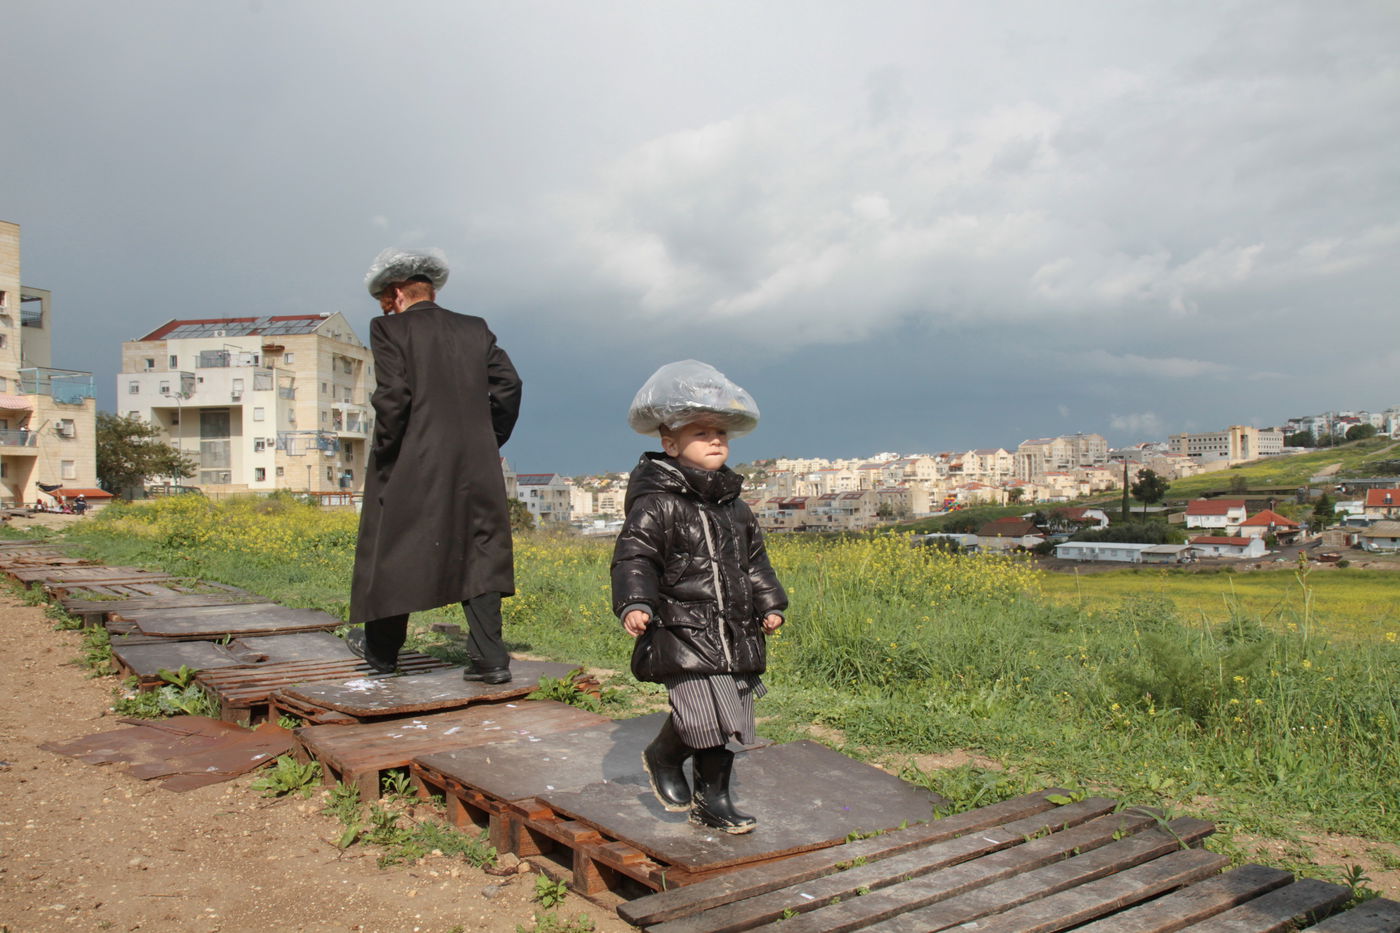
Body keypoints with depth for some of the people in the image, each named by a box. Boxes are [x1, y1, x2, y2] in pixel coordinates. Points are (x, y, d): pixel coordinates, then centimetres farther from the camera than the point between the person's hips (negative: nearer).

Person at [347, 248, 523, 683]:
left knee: (394, 550, 12)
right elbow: (507, 383, 6)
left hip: (413, 465, -3)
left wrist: (384, 451, -2)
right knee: (478, 551, 7)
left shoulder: (389, 329, -2)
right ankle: (490, 657, 2)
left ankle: (381, 649, 29)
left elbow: (393, 395, -13)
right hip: (476, 464, 4)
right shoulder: (475, 329, 11)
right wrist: (490, 439, 12)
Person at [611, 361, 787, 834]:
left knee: (725, 722, 11)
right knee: (704, 713, -18)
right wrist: (633, 603, -28)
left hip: (735, 632, 7)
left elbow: (754, 561, 24)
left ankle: (711, 799, 27)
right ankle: (663, 757, 13)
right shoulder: (657, 503, -9)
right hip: (683, 631, -7)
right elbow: (633, 557, -14)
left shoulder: (734, 507, 14)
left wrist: (769, 604, 19)